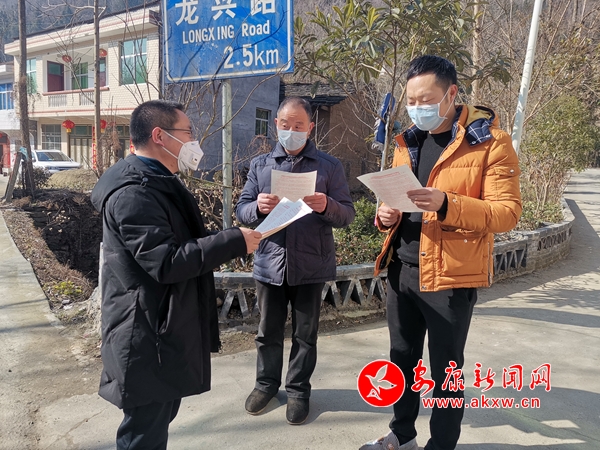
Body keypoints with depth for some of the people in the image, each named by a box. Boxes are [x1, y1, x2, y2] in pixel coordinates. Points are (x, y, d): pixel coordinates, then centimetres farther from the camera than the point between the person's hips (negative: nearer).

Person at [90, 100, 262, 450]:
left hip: (167, 327, 10)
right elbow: (167, 262, -28)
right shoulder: (134, 193, -22)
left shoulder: (158, 182, 13)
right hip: (149, 335, -10)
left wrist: (228, 244, 11)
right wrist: (235, 241, -25)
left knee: (159, 418, 24)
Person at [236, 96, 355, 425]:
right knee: (268, 331, 15)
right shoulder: (260, 165, 6)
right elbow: (241, 210, 3)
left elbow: (347, 214, -2)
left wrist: (326, 206, -24)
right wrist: (258, 207, -20)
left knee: (305, 334, 12)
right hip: (269, 263, 2)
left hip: (311, 266, -1)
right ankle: (266, 383, 37)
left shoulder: (329, 166, 0)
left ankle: (298, 389, 31)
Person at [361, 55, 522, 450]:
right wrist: (386, 215, -5)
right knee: (402, 358, 18)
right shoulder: (408, 142, 11)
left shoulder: (490, 141, -9)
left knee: (444, 370, 8)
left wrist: (447, 204, -30)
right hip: (401, 270, 6)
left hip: (451, 274, -6)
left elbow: (508, 212, -15)